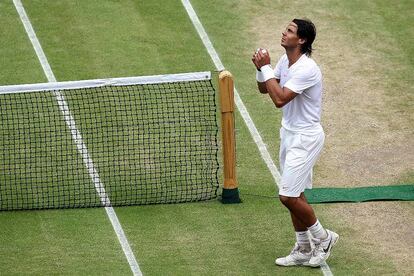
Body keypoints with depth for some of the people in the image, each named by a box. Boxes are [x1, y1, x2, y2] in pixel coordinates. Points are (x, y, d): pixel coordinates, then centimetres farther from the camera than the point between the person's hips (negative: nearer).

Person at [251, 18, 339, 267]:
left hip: (306, 138, -9)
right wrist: (261, 68, -7)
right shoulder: (285, 61, 4)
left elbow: (280, 99, -29)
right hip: (289, 134, 9)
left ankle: (323, 238, 9)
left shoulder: (306, 69, -24)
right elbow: (264, 89, 12)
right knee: (294, 195, 12)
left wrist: (266, 68, -23)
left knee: (288, 196, -10)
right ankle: (304, 250, 21)